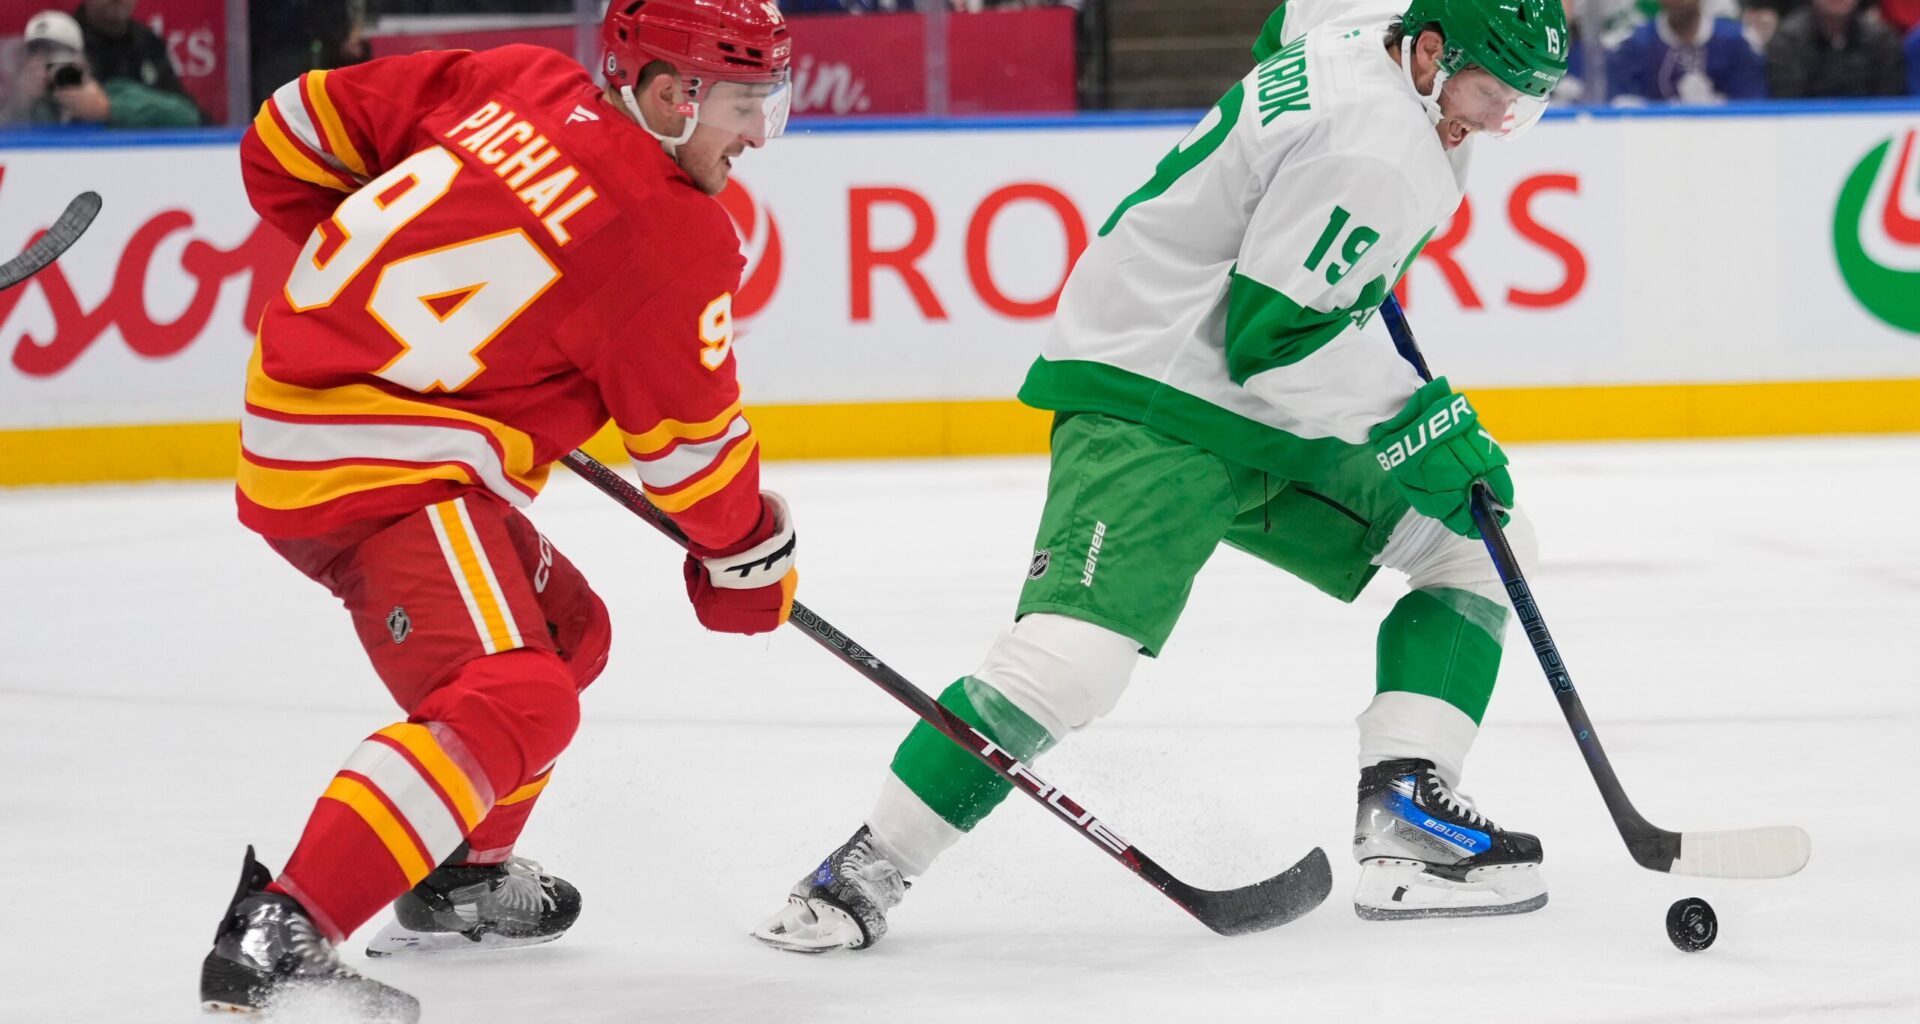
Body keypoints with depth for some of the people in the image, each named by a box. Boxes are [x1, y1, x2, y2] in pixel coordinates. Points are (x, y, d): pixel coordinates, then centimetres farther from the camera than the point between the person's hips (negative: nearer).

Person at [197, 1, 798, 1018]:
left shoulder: (517, 85, 5)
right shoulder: (668, 237, -15)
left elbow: (295, 131, 11)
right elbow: (692, 438, -2)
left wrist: (370, 261, 26)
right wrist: (745, 553, 16)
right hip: (373, 467, -10)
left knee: (566, 629, 27)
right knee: (515, 698, -25)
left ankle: (454, 880, 42)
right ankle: (275, 942, -33)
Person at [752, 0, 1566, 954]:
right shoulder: (1370, 143, -24)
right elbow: (1276, 339, -26)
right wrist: (1425, 427, -18)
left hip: (1269, 413, 11)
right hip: (1150, 404, -11)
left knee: (1480, 544, 9)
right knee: (1072, 655, -26)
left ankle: (1404, 827, 1)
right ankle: (868, 867, -11)